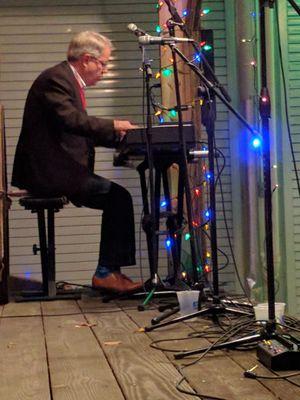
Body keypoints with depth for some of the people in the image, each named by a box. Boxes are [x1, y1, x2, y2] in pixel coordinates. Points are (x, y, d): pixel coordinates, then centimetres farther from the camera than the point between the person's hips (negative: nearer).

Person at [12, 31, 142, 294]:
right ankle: (106, 272, -9)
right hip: (48, 172, -10)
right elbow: (71, 120, -28)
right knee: (119, 197, -16)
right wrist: (113, 125, -20)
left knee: (117, 200, 5)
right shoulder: (56, 78, -13)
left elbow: (81, 131, 22)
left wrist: (119, 137, 10)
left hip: (57, 169, 11)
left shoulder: (68, 80, 20)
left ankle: (109, 271, 6)